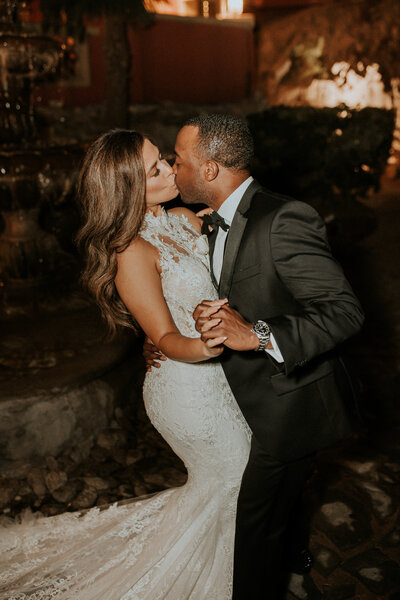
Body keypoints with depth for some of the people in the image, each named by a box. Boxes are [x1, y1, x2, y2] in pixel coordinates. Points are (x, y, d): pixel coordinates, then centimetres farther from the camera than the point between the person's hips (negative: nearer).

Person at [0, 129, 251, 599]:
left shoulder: (186, 220, 1)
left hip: (214, 378, 8)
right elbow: (165, 337, -24)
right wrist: (200, 347, -41)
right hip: (190, 389, -8)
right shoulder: (134, 253, -23)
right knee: (235, 477, 14)